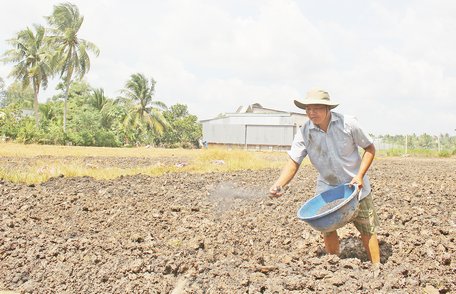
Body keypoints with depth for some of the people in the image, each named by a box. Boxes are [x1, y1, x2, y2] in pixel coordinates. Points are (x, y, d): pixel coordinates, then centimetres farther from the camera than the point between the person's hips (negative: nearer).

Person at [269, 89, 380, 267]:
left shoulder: (348, 124, -19)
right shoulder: (304, 133, -15)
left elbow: (369, 148, -7)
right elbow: (293, 162, -20)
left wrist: (360, 175, -19)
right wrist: (279, 185, -37)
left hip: (356, 186, -1)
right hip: (327, 187, 2)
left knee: (367, 230, 5)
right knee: (327, 230, 2)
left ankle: (376, 268, 19)